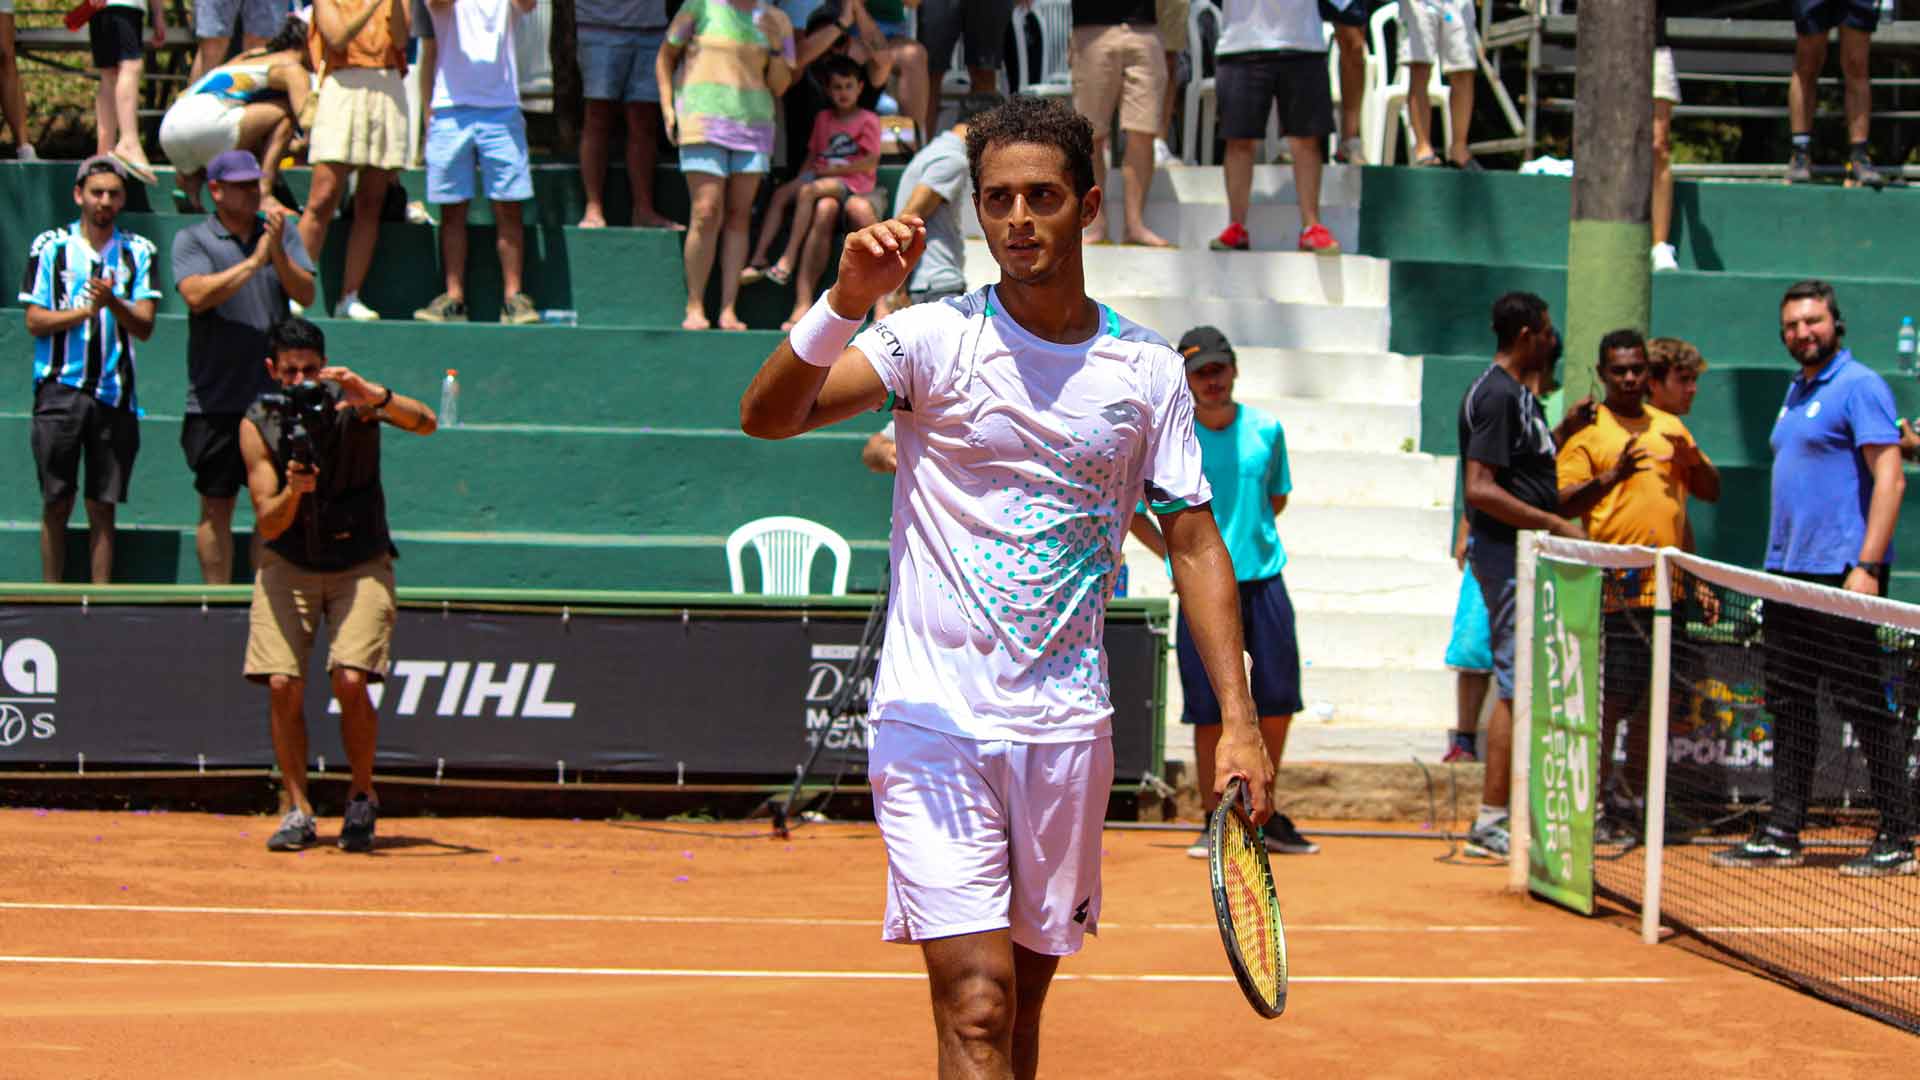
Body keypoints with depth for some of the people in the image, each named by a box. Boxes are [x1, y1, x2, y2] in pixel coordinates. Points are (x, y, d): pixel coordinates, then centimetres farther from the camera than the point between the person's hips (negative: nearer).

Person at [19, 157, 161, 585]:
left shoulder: (139, 251, 9)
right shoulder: (49, 245, 5)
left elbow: (144, 326, 1)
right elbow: (35, 321, 0)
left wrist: (112, 302, -18)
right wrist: (86, 309, -13)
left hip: (114, 393, 1)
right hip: (60, 389, -1)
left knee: (103, 506, 3)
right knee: (56, 503, 1)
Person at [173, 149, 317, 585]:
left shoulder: (281, 231, 8)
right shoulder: (191, 239, 1)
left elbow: (305, 294, -3)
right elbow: (197, 295, -16)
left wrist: (278, 252, -19)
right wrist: (254, 262, -20)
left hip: (275, 394, 2)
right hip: (215, 398, -2)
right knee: (216, 505, 5)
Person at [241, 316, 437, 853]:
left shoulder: (352, 401, -12)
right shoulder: (258, 425, -9)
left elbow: (425, 423, -28)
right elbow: (268, 526, -12)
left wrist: (374, 396, -46)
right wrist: (292, 491, -33)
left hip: (360, 564, -1)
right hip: (288, 566, 2)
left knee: (350, 681, -17)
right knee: (282, 684, -12)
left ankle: (362, 800, 5)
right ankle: (298, 811, 3)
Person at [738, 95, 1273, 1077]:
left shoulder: (1148, 371, 5)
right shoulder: (935, 338, -3)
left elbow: (1194, 544, 9)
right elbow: (765, 417, -14)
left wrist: (1237, 721, 1)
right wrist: (848, 300, -30)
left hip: (1067, 728, 3)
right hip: (934, 718, -3)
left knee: (1025, 991, 12)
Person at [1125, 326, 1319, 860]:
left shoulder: (1266, 430, 5)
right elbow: (1129, 509, 4)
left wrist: (1250, 538, 12)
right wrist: (1176, 556, -2)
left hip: (1264, 580, 3)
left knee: (1279, 700, 3)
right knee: (1210, 709, -1)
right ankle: (1215, 822, 10)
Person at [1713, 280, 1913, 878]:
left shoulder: (1859, 386, -9)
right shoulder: (1797, 391, 17)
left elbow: (1889, 477, -15)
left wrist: (1867, 566, -22)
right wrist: (1777, 565, 17)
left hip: (1841, 574, -9)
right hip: (1788, 575, 9)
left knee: (1864, 705, -5)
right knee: (1789, 705, 10)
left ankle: (1897, 839, 2)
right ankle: (1782, 833, 15)